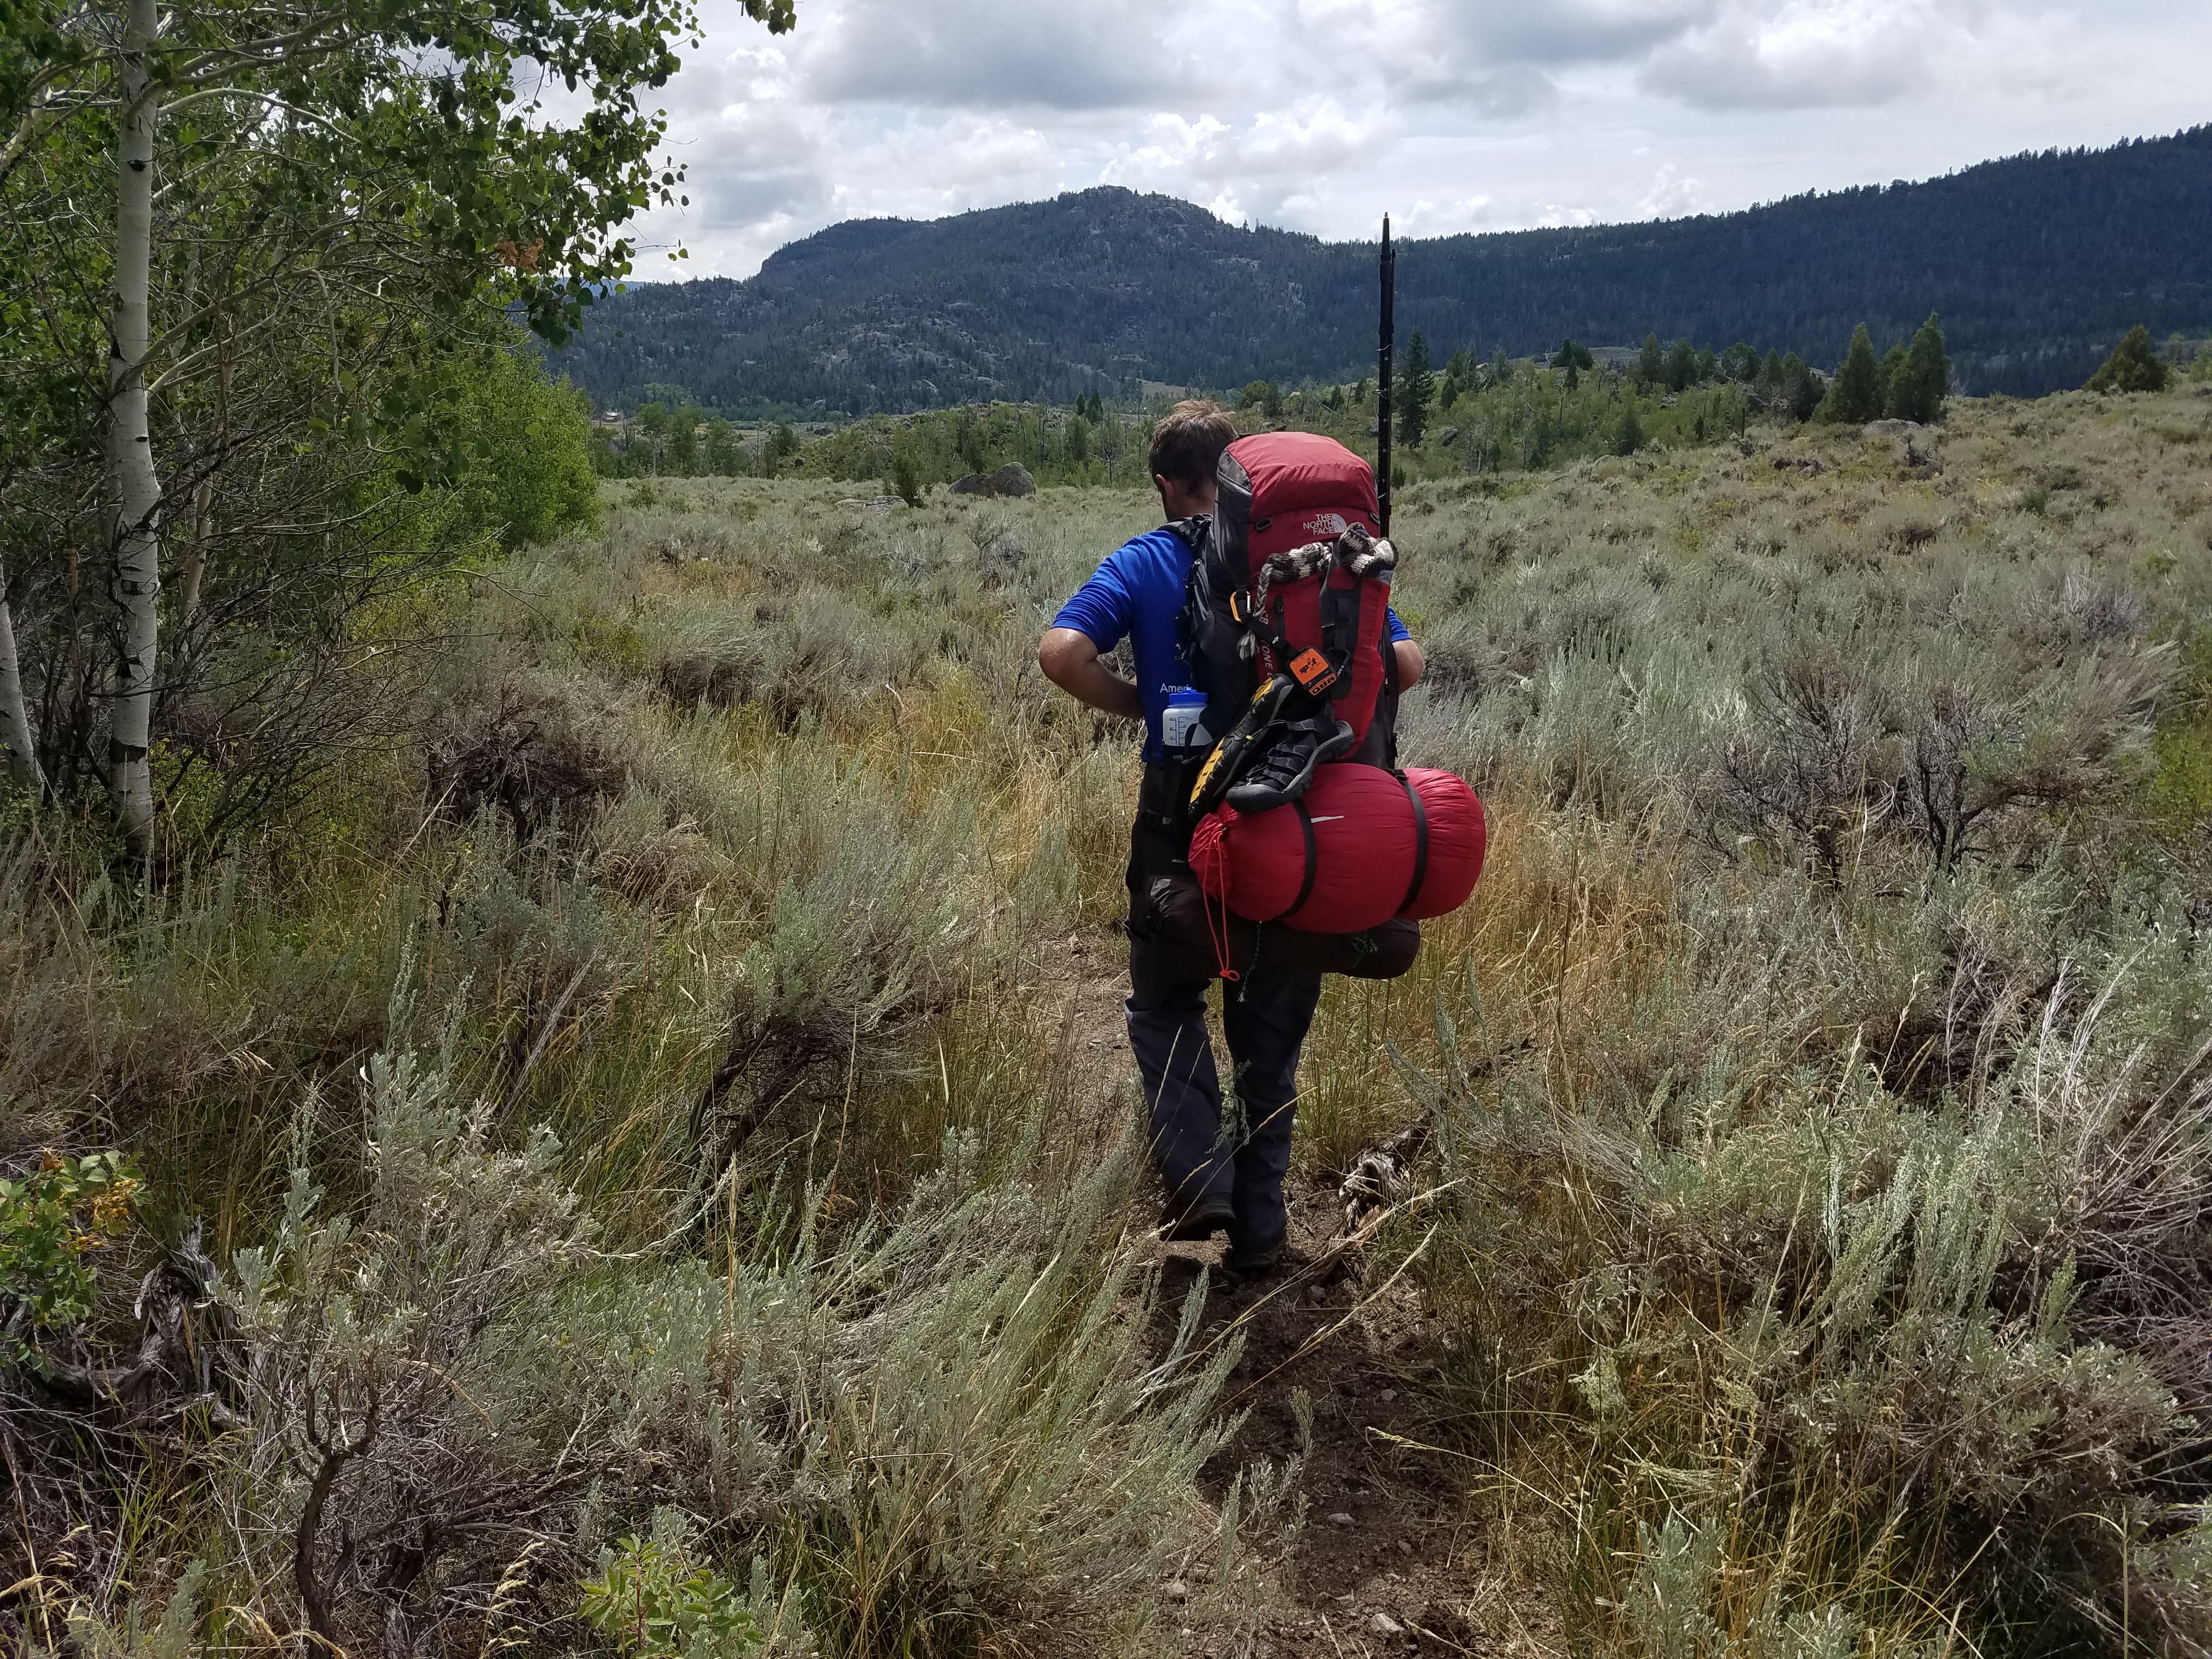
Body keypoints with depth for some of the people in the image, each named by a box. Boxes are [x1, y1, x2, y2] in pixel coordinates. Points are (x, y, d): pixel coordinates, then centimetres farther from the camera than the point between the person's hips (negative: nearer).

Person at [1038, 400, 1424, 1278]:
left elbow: (1063, 652, -18)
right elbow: (1404, 661, -2)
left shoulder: (1144, 564, -3)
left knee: (1164, 1003, 19)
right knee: (1272, 1026, 14)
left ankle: (1198, 1177, 3)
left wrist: (1141, 706, -1)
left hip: (1184, 821, -2)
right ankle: (1260, 1228, 19)